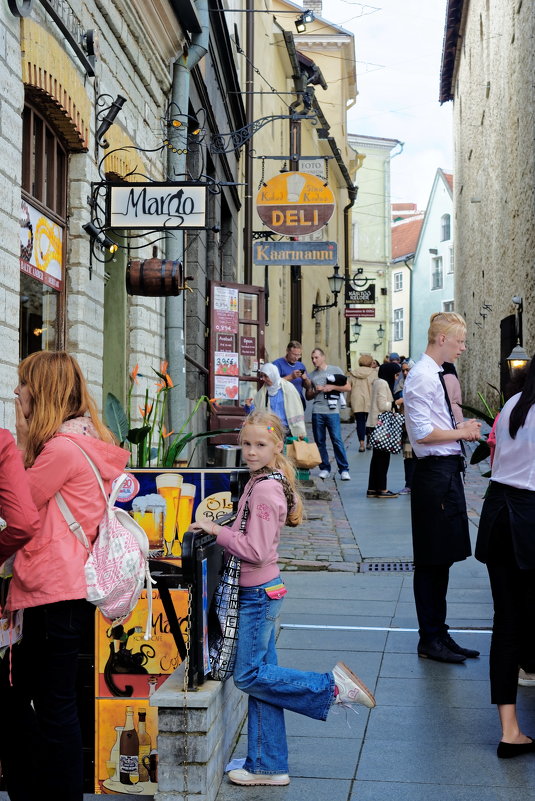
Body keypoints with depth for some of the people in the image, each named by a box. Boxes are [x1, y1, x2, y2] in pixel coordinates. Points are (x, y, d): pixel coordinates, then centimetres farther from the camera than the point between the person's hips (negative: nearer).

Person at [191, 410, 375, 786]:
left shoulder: (264, 489, -20)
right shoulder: (263, 482, 10)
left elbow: (256, 551, -22)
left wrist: (217, 530, -18)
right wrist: (222, 527, 5)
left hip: (259, 593, -10)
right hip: (262, 590, 10)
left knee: (249, 676, -1)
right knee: (262, 675, 12)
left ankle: (330, 686, 4)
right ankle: (268, 766, 19)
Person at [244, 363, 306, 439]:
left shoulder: (288, 388, -2)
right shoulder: (263, 391, 8)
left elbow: (296, 411, -3)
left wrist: (300, 432, -6)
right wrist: (249, 406, -6)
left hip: (285, 429, -3)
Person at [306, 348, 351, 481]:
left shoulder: (335, 370, 6)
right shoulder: (312, 375, 15)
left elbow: (347, 387, 4)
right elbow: (308, 396, 18)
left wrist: (332, 387, -7)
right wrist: (316, 391, -3)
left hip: (332, 411, -4)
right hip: (317, 411, 4)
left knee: (337, 440, -8)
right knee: (320, 441, 4)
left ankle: (344, 470, -5)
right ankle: (324, 468, 13)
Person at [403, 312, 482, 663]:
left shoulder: (436, 374, 15)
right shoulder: (423, 376, -16)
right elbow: (422, 433, -21)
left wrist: (461, 428, 8)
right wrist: (461, 432, -11)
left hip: (447, 472, 10)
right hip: (435, 473, -10)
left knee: (443, 558, 16)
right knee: (431, 561, 0)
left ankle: (439, 634, 26)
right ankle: (430, 640, 10)